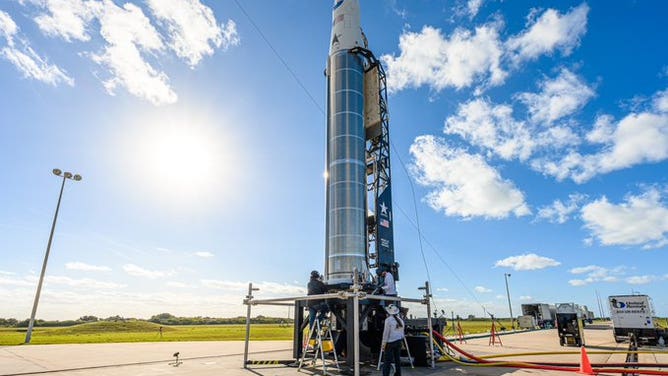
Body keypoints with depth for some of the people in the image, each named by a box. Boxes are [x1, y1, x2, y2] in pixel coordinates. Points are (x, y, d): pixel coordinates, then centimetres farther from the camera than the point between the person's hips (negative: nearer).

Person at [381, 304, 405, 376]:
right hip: (399, 342, 7)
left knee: (387, 361, -3)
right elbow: (402, 333, 14)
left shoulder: (388, 320, -12)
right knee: (397, 359, 14)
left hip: (390, 343, -7)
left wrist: (383, 344, -6)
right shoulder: (400, 320, 8)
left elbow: (386, 333, -12)